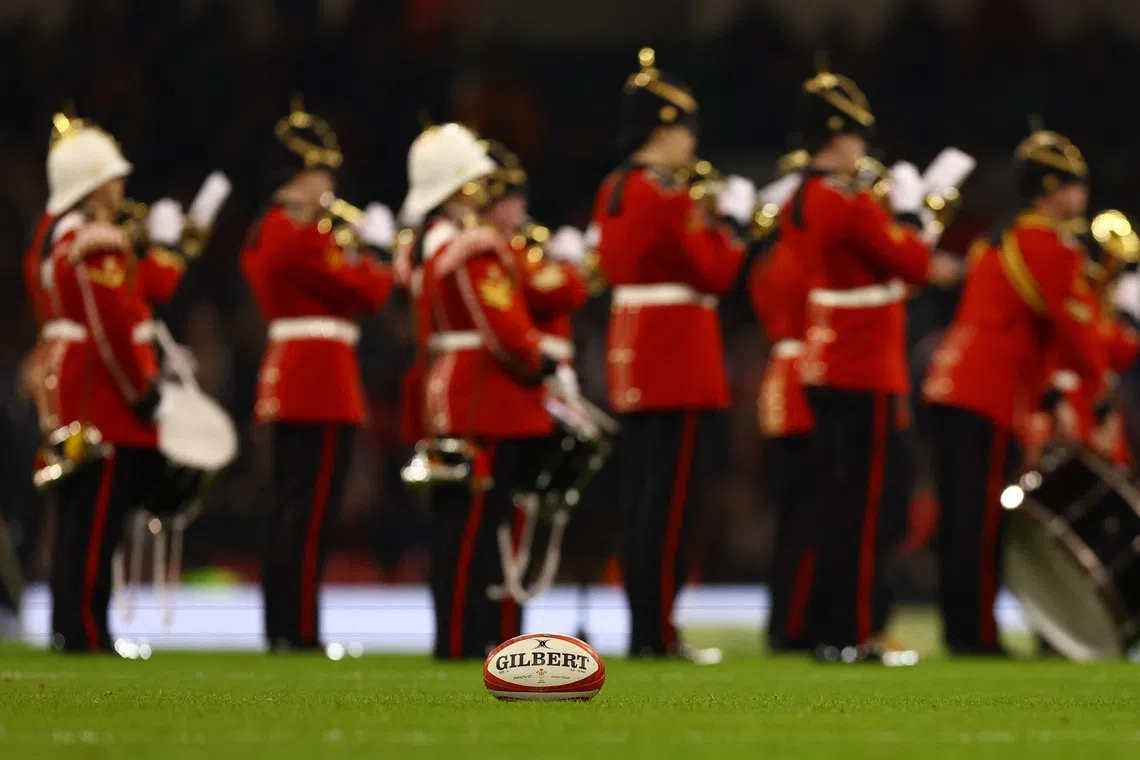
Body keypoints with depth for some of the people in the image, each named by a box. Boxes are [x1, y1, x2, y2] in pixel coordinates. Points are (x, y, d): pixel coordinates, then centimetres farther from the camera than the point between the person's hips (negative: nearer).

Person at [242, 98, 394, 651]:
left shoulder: (263, 233, 14)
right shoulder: (306, 234, -16)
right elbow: (367, 295, -13)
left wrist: (350, 252, 11)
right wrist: (375, 249, 3)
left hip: (283, 378, 10)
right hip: (322, 382, -10)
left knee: (288, 506, 11)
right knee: (311, 508, -8)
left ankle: (279, 627, 12)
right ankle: (300, 629, -8)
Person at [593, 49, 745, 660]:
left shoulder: (613, 192, 12)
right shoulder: (670, 197, -16)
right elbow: (715, 275, -16)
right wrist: (728, 241, 4)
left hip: (631, 357, 9)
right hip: (679, 358, -9)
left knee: (640, 494, 10)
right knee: (670, 496, -7)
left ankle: (640, 627, 12)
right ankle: (657, 633, -7)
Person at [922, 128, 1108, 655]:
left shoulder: (998, 240, 21)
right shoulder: (1053, 249, -8)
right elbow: (1075, 327, -12)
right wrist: (1094, 380, 6)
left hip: (950, 384, 9)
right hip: (994, 396, -9)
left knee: (962, 518, 9)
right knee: (983, 520, -7)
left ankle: (961, 631, 11)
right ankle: (977, 633, -6)